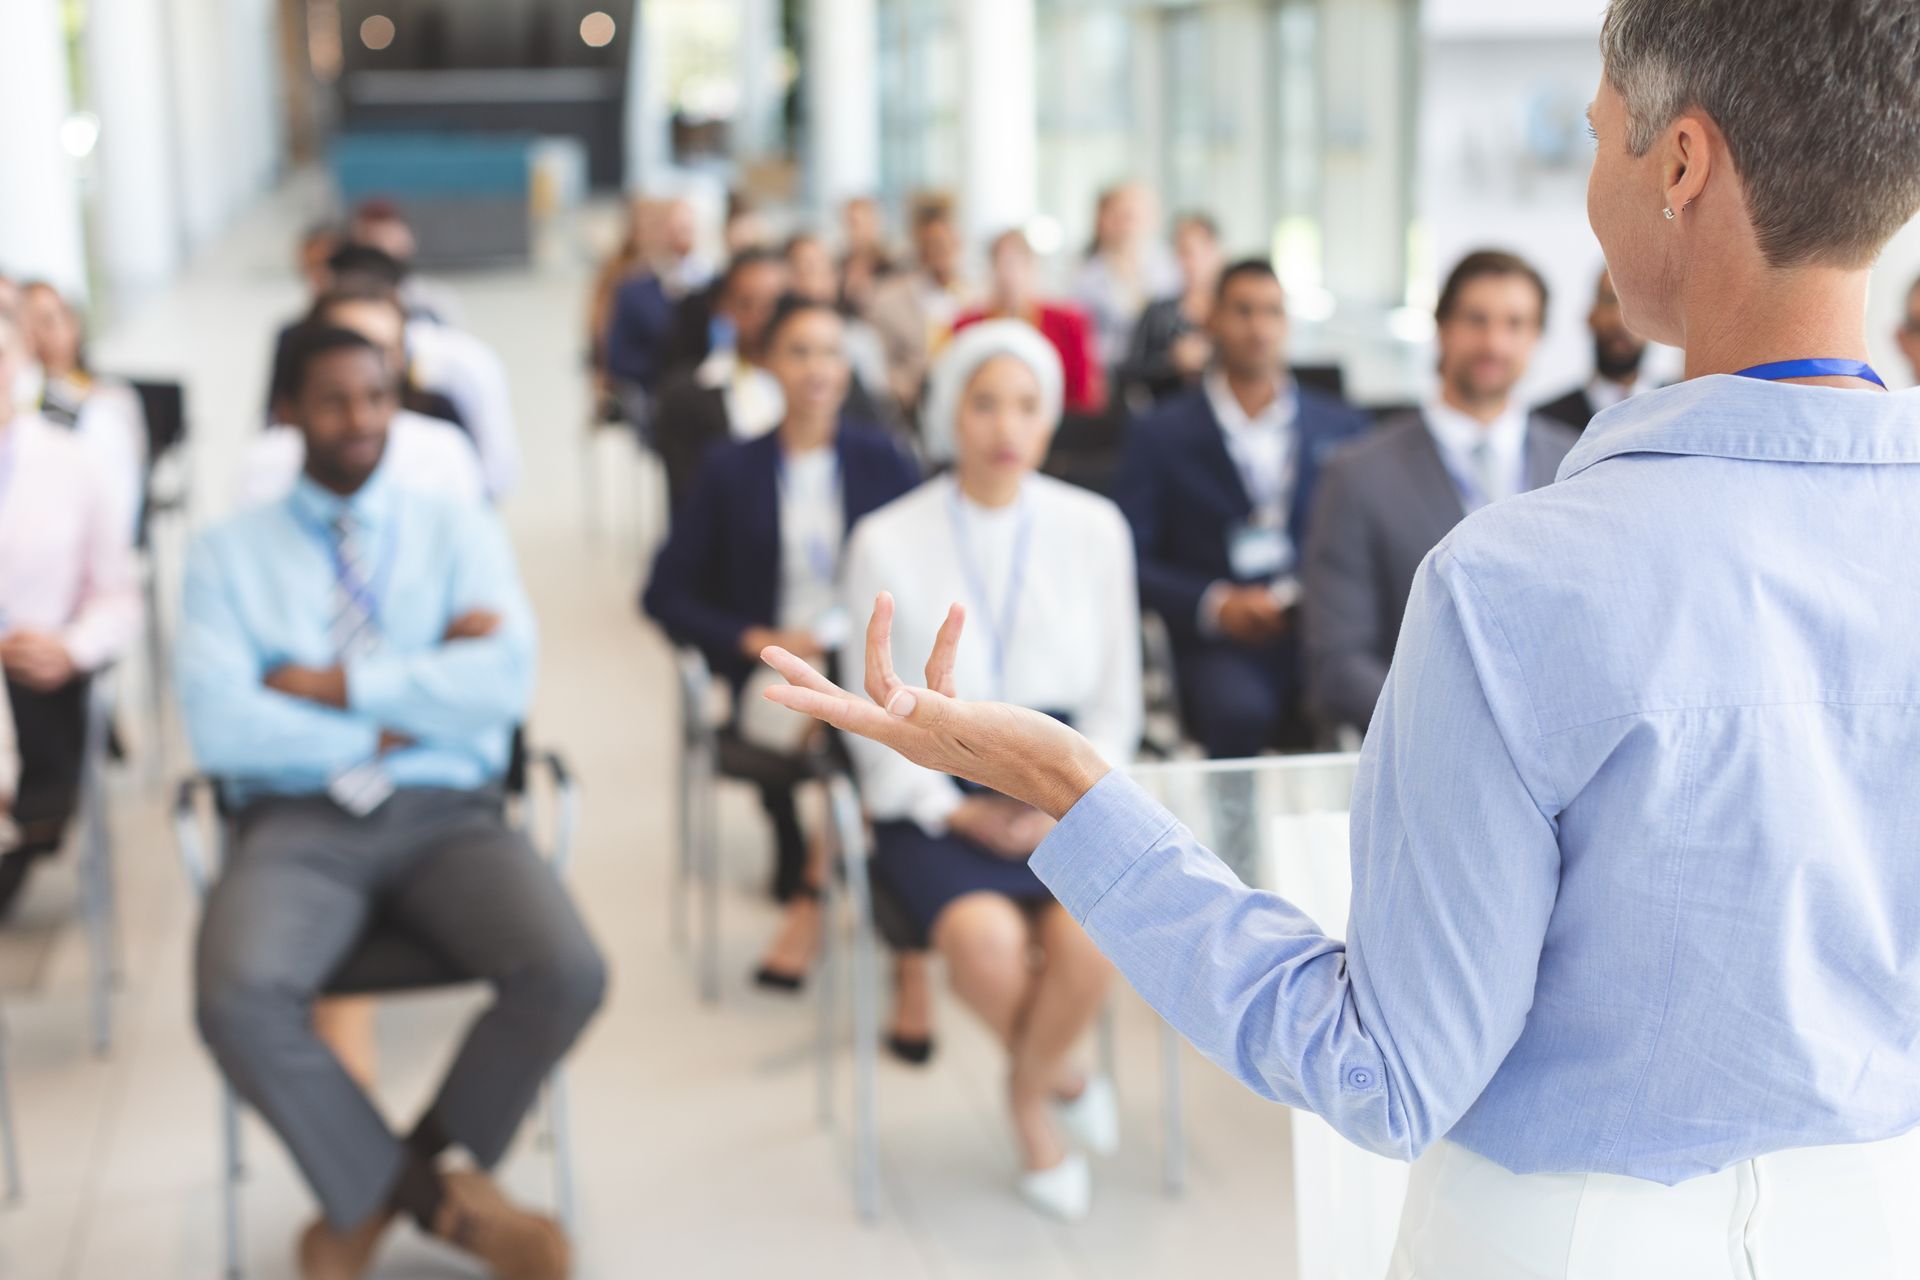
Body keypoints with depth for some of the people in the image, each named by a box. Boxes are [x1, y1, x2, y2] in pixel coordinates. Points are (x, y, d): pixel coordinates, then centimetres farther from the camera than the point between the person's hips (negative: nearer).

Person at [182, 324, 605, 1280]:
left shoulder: (460, 533, 13)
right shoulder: (227, 554, 9)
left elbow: (503, 683, -5)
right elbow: (217, 727, -7)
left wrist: (333, 685, -8)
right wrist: (411, 708, -5)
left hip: (447, 815, 1)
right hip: (296, 821, -1)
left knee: (568, 975, -27)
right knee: (237, 1000, -32)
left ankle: (374, 1191, -1)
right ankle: (438, 1196, -6)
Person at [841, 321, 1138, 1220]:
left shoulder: (1094, 528, 6)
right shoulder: (887, 541, 1)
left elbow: (1116, 699, 9)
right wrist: (954, 811, -12)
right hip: (934, 793, -1)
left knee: (1091, 940, -29)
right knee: (985, 937, -31)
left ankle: (1027, 1097, 5)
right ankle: (1059, 1075, 5)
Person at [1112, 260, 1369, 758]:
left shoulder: (1342, 428, 19)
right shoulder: (1162, 434, 11)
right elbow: (1127, 561, 3)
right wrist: (1213, 605, -12)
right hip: (1219, 646, -2)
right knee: (1240, 710, -35)